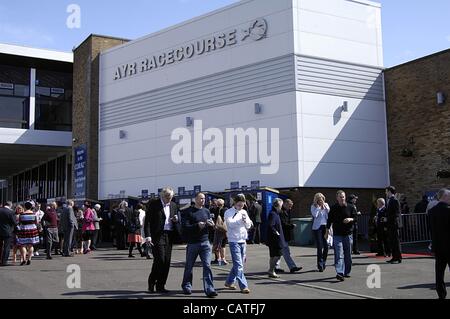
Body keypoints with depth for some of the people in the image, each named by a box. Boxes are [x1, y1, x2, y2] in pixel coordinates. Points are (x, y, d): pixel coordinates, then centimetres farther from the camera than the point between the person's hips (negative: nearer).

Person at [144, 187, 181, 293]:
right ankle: (152, 282, 8)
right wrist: (148, 236, -15)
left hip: (169, 236, 5)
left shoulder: (173, 205, 14)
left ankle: (161, 285, 12)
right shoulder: (153, 204, -2)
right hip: (157, 236, -5)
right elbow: (147, 221, -6)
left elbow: (177, 220, 23)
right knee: (159, 259, -10)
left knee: (166, 261, 4)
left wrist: (176, 219, -2)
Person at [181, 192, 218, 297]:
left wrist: (211, 224, -7)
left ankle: (209, 289, -8)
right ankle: (186, 286, 29)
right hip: (192, 243, -3)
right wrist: (197, 225, -23)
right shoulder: (188, 212, -2)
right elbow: (185, 227, -11)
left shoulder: (206, 211, 13)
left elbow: (212, 225, 16)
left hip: (205, 242, 3)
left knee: (207, 265, -7)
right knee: (189, 266, 10)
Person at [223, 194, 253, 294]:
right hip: (234, 241, -6)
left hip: (243, 241, 7)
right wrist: (241, 220, -29)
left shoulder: (244, 212, 12)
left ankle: (229, 282, 28)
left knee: (238, 264, 13)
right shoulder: (228, 212, -5)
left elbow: (248, 226, 11)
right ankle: (243, 286, -9)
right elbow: (230, 223, -20)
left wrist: (246, 221, -9)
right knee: (238, 265, -9)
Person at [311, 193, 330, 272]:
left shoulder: (326, 205, 11)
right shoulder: (313, 206, 1)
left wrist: (325, 207, -7)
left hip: (325, 227, 3)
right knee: (320, 247, -4)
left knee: (326, 246, 2)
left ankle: (324, 262, 22)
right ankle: (320, 265, 3)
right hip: (317, 227, -3)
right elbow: (314, 215, -16)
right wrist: (318, 207, -11)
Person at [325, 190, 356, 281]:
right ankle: (339, 273, -20)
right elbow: (329, 220, 11)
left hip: (348, 234, 2)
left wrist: (350, 219, -15)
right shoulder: (333, 208, 5)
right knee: (339, 254, -12)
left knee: (348, 255, 9)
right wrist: (327, 232, 10)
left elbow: (356, 218, 7)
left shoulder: (350, 207, 5)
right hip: (337, 235, -1)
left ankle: (347, 272, 23)